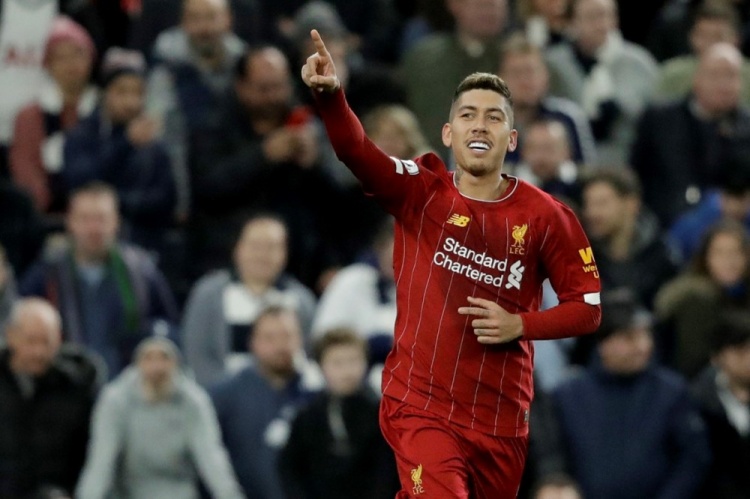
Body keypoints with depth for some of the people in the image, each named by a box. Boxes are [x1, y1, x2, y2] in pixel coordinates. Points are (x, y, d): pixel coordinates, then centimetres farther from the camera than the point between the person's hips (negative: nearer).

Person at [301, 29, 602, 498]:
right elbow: (356, 151, -22)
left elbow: (587, 306, 4)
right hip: (421, 405, -3)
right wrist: (331, 95, -41)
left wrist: (520, 326, -13)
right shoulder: (420, 192, -4)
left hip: (503, 418, 3)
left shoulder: (546, 216, -1)